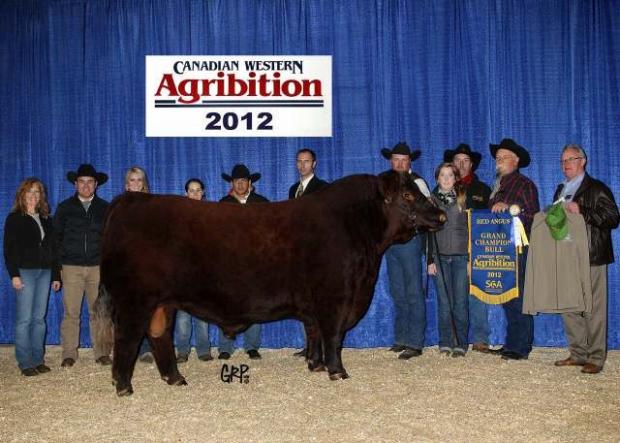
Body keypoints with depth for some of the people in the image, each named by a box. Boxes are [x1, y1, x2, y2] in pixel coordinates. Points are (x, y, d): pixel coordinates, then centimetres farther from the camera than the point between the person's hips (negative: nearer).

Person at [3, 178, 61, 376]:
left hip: (44, 272, 4)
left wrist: (56, 275, 12)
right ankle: (25, 362, 2)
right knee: (24, 319, -4)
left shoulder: (46, 219, 15)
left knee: (39, 318, 6)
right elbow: (9, 249, -4)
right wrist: (14, 275, -13)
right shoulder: (14, 218, 2)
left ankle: (38, 360, 11)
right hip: (25, 271, -4)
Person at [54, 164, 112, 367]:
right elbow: (56, 236, 9)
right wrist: (60, 263, 1)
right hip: (71, 267, 0)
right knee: (71, 313, -1)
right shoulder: (65, 208, 10)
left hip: (98, 267, 1)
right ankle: (69, 355, 6)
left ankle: (102, 353, 8)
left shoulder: (105, 208, 12)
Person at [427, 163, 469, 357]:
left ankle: (461, 343, 4)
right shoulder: (432, 200, 9)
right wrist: (430, 260, 1)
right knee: (444, 301, 2)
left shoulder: (464, 198, 7)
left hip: (461, 256, -1)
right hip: (440, 257, 1)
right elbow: (428, 231, 8)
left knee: (460, 301, -3)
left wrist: (471, 256, -3)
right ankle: (446, 343, 9)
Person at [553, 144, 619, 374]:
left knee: (593, 309, -4)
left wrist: (582, 212, -17)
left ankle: (595, 358, 2)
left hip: (591, 258, -7)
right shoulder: (561, 190, 21)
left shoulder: (597, 189, 0)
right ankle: (578, 354, 17)